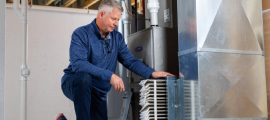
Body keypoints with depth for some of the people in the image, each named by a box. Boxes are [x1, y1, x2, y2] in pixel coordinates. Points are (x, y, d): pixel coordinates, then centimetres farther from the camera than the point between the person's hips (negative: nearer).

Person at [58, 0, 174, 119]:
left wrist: (151, 73, -12)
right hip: (74, 84, -6)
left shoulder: (117, 38, 6)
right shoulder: (81, 34, -14)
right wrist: (109, 76, -34)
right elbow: (78, 64, -28)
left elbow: (130, 61, 5)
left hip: (98, 93, 6)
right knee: (84, 77, -38)